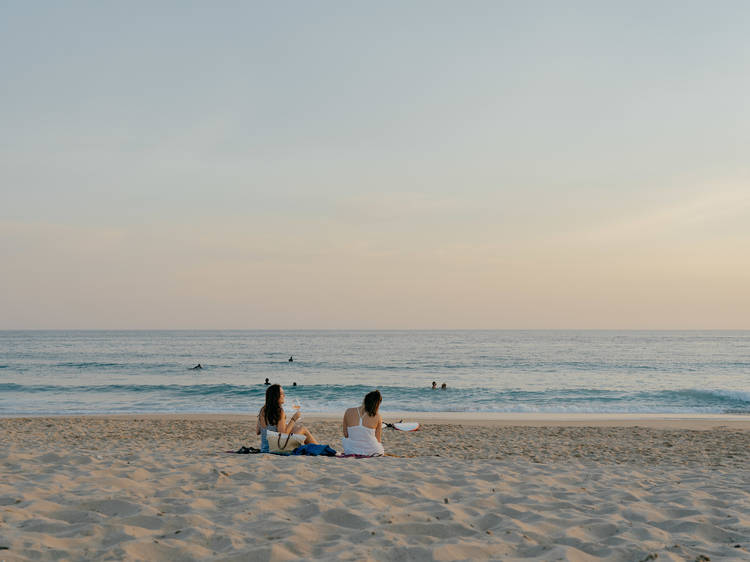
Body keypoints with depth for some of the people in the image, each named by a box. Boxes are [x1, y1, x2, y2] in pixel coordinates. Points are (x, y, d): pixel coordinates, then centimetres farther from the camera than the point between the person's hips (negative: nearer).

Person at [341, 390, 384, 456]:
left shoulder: (348, 412, -9)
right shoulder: (377, 417, -13)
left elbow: (345, 434, 1)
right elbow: (378, 440, -4)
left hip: (352, 451, -1)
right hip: (372, 452, 1)